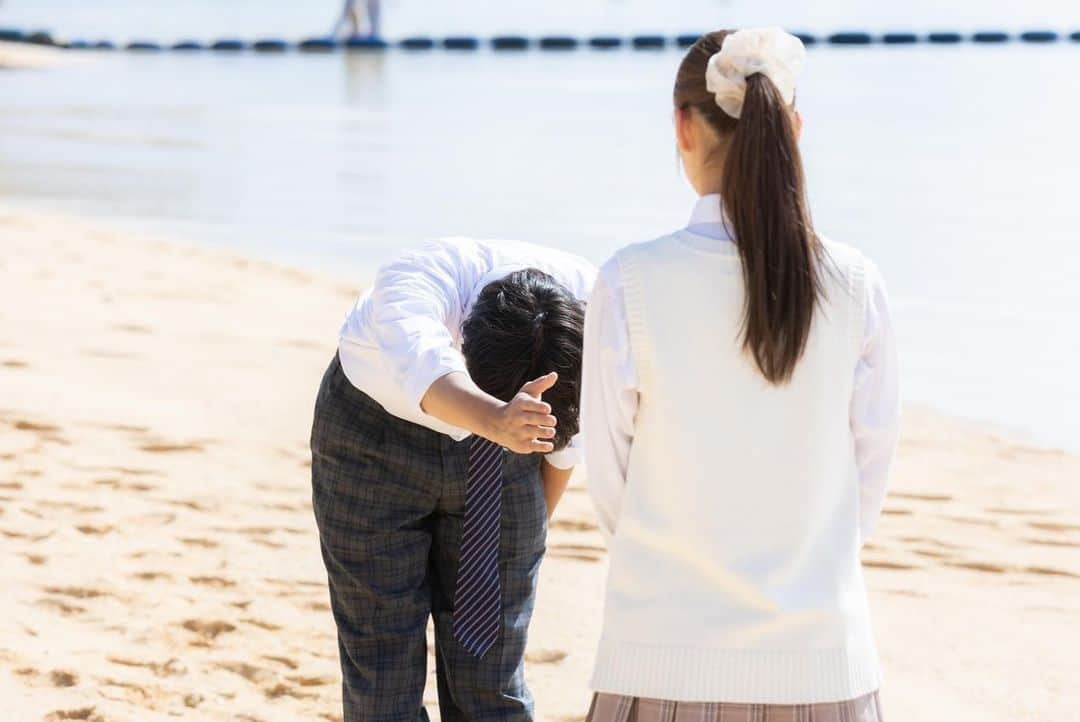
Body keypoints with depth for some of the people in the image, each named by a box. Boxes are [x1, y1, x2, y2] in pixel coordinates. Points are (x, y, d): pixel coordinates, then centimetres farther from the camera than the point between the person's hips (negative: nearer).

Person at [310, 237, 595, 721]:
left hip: (499, 450, 2)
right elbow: (425, 371, -60)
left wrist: (536, 526, 10)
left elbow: (566, 430, -4)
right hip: (376, 431, -2)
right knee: (384, 679, -1)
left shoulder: (590, 308, -25)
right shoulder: (416, 282, -37)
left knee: (491, 679, -1)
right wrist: (497, 422, -80)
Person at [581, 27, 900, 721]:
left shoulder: (632, 282, -10)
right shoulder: (854, 284, -6)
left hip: (666, 655, -1)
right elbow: (871, 465, 4)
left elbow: (609, 474, 0)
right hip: (821, 655, 2)